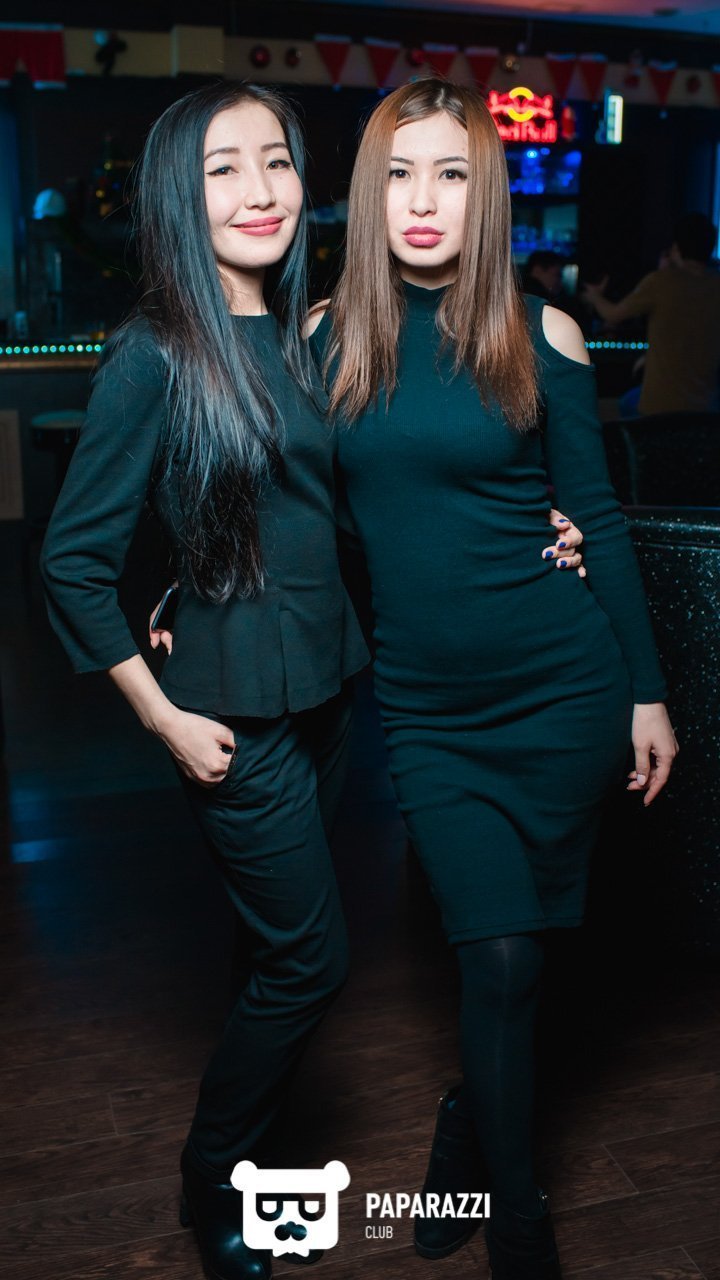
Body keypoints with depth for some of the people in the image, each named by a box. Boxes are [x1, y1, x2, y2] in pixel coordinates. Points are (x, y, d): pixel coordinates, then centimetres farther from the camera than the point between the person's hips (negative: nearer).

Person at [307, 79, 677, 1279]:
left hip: (562, 684, 0)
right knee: (500, 962, -2)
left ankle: (464, 1144, 40)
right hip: (427, 705, 0)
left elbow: (596, 516, 2)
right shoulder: (330, 333, 1)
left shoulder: (539, 334, -2)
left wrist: (647, 689, 2)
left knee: (509, 950, 11)